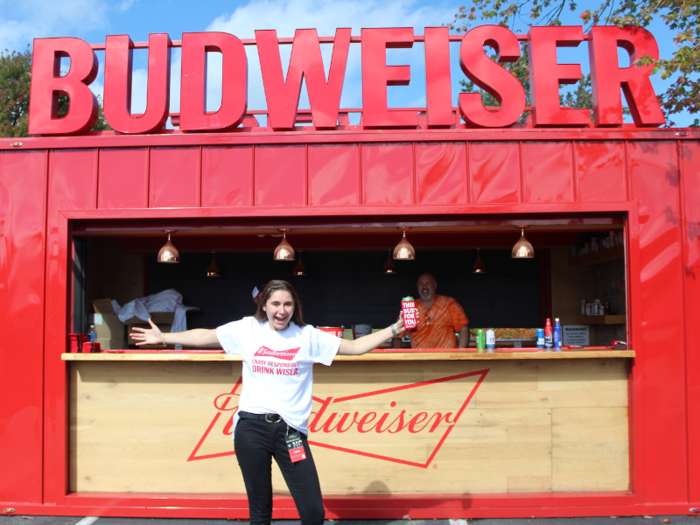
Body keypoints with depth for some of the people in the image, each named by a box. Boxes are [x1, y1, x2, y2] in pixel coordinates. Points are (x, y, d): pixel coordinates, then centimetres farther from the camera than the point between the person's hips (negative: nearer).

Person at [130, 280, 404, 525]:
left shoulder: (308, 336, 1)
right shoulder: (247, 329, 4)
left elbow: (355, 347, 3)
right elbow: (204, 336, 13)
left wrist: (394, 329, -3)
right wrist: (162, 337, 15)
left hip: (290, 430, 0)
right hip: (251, 428, 1)